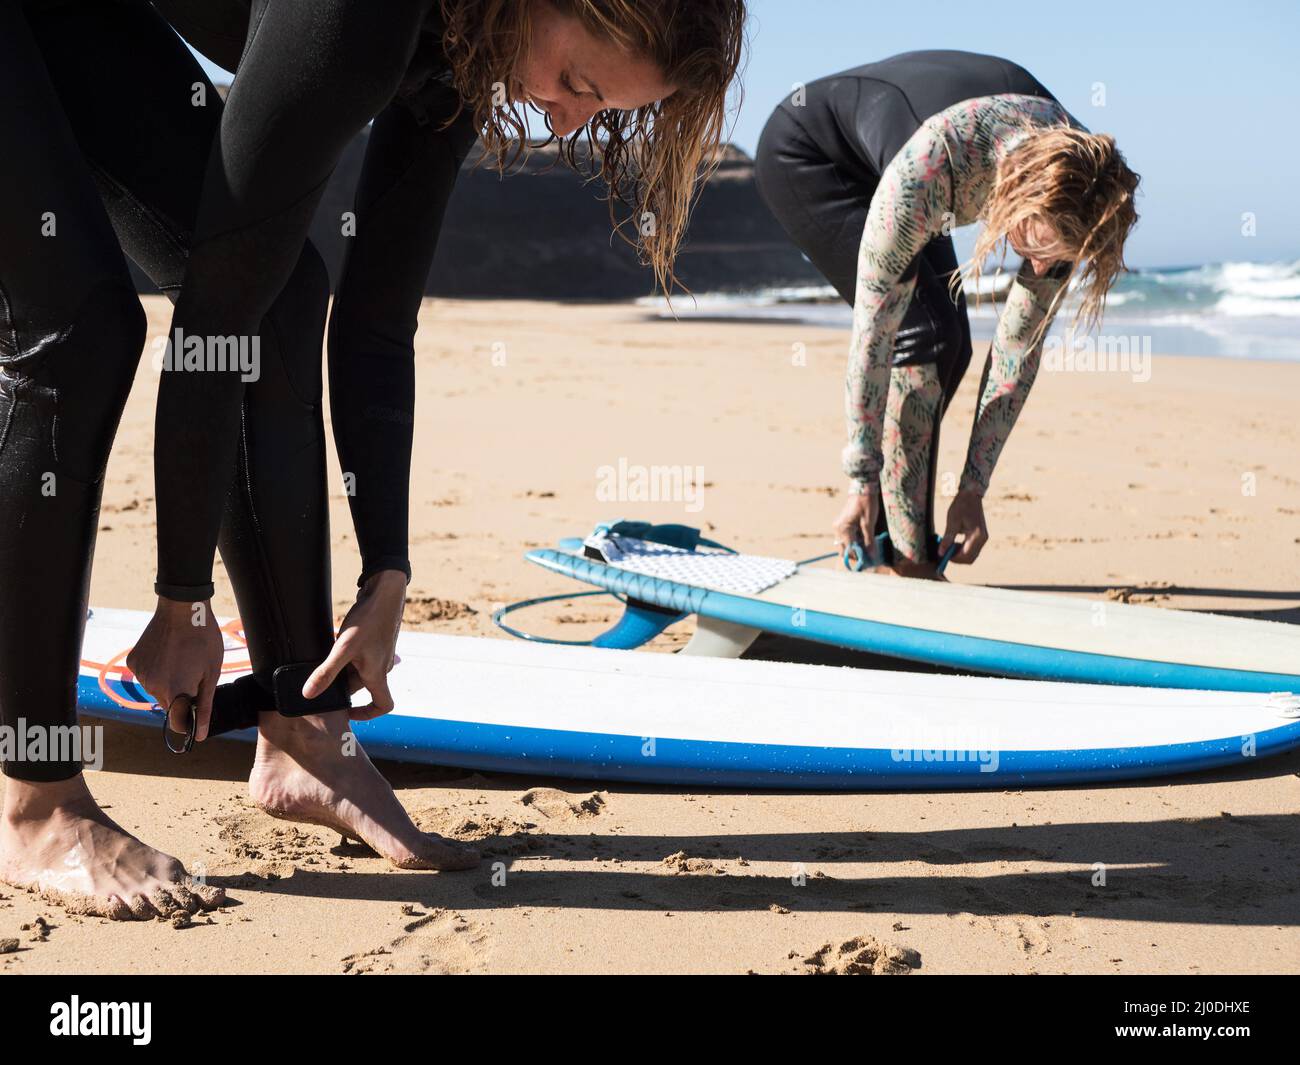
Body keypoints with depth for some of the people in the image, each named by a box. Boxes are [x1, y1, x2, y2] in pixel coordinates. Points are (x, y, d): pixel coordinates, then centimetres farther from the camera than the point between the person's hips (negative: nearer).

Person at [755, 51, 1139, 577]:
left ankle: (895, 541, 8)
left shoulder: (1071, 184, -24)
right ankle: (903, 557, -14)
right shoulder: (929, 166, -42)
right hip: (805, 153, -7)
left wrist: (973, 490, -15)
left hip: (869, 174, 7)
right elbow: (872, 333, -34)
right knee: (924, 335, -19)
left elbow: (1020, 343, -17)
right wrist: (862, 480, -28)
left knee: (948, 343, -2)